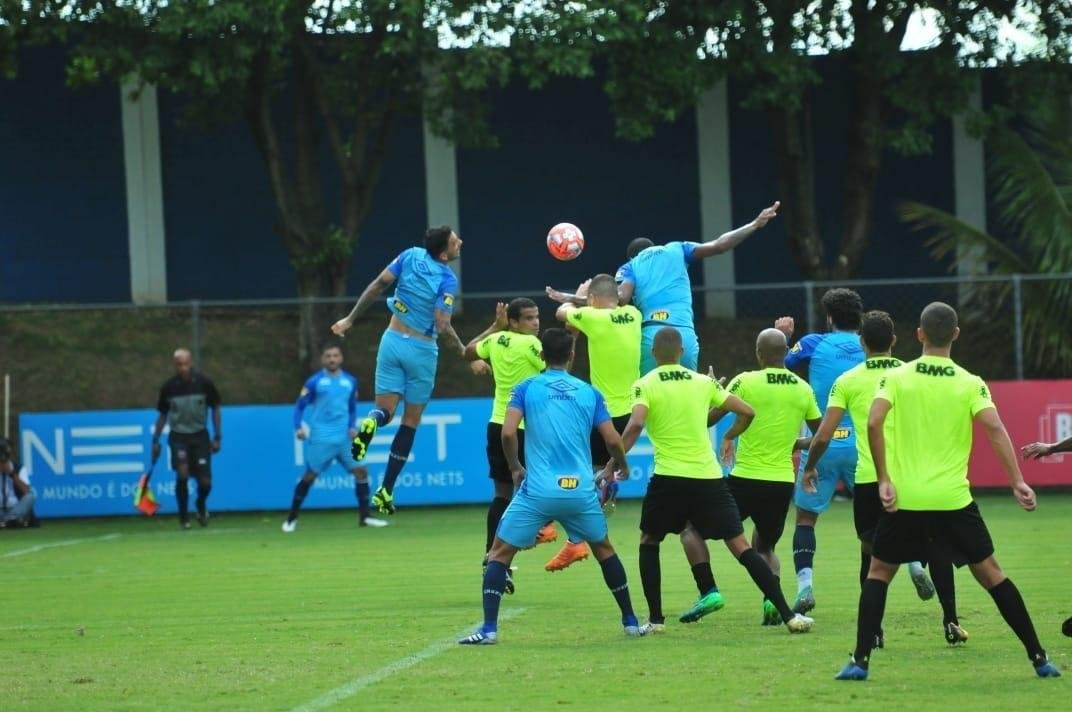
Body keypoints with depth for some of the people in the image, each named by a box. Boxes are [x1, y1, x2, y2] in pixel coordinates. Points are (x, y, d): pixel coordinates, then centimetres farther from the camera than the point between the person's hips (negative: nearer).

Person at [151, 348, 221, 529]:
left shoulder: (204, 383, -8)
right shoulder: (168, 387, -5)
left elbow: (215, 409, 3)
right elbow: (162, 415, 9)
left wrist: (217, 437, 0)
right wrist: (156, 440, 7)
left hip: (200, 435, 0)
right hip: (178, 436, 0)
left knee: (205, 482, -3)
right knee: (182, 473, -21)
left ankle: (201, 504, 33)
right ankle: (183, 516, -2)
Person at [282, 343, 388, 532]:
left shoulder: (350, 381, 8)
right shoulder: (315, 381, -3)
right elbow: (299, 406, 1)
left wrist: (352, 427, 2)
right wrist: (299, 428, -15)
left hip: (344, 438, 4)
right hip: (320, 438, -4)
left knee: (360, 471, -4)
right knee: (309, 476, -1)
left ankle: (364, 516, 3)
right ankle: (291, 518, 10)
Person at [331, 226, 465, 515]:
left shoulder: (411, 256, -3)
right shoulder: (447, 280, -16)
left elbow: (377, 286, -2)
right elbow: (443, 328, -21)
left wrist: (350, 319, 6)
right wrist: (465, 354, -6)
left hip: (393, 340, 3)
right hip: (421, 350, -3)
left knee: (385, 410, 7)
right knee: (411, 421, 9)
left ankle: (371, 423, -34)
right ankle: (386, 491, 8)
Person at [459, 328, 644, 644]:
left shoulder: (526, 388, 3)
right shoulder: (589, 393, 8)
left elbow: (508, 432, -9)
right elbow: (612, 440, 3)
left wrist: (515, 468, 8)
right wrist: (622, 466, 24)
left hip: (537, 491, -2)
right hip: (581, 490, 2)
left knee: (500, 553, 7)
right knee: (604, 549, 25)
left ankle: (489, 629, -5)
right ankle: (630, 621, 28)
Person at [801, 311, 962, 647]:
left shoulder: (847, 382, 2)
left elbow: (824, 435, 0)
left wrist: (809, 467, 15)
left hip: (869, 479, -1)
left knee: (870, 550, 12)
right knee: (935, 544, 13)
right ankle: (951, 621, 7)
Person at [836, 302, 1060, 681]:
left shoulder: (896, 377, 0)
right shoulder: (970, 384, 0)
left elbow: (873, 423, -13)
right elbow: (995, 429, -13)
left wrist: (884, 479, -9)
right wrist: (1017, 482, -15)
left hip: (903, 497, 0)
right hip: (953, 499, 0)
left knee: (878, 572, 15)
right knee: (989, 573, 9)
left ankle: (860, 660, 6)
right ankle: (1039, 658, 8)